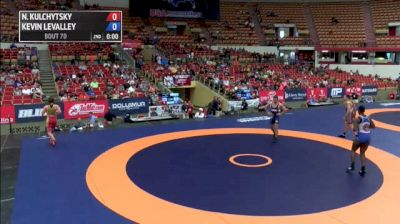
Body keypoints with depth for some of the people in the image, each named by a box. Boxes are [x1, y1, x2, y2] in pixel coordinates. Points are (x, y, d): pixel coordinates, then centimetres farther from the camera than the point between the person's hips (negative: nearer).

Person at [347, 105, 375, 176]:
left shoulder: (357, 119, -9)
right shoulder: (368, 118, 9)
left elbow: (354, 129, -16)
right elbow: (373, 126, 16)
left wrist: (353, 130, 5)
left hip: (360, 136, -5)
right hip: (368, 136, 5)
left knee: (353, 150, 18)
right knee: (362, 153, 16)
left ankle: (352, 166, 14)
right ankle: (363, 170, 8)